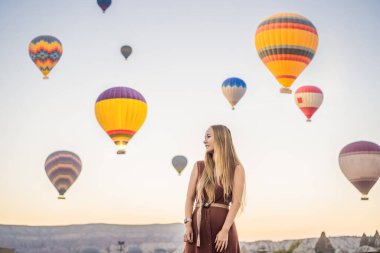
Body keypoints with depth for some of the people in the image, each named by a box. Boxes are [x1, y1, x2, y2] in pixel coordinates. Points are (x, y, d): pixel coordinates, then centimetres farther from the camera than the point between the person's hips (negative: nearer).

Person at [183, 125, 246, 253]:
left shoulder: (236, 169, 2)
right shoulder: (199, 166, 12)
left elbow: (236, 202, -6)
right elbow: (190, 197, 8)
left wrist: (225, 230, -16)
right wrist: (187, 224, -5)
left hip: (222, 222, -3)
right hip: (198, 224, 3)